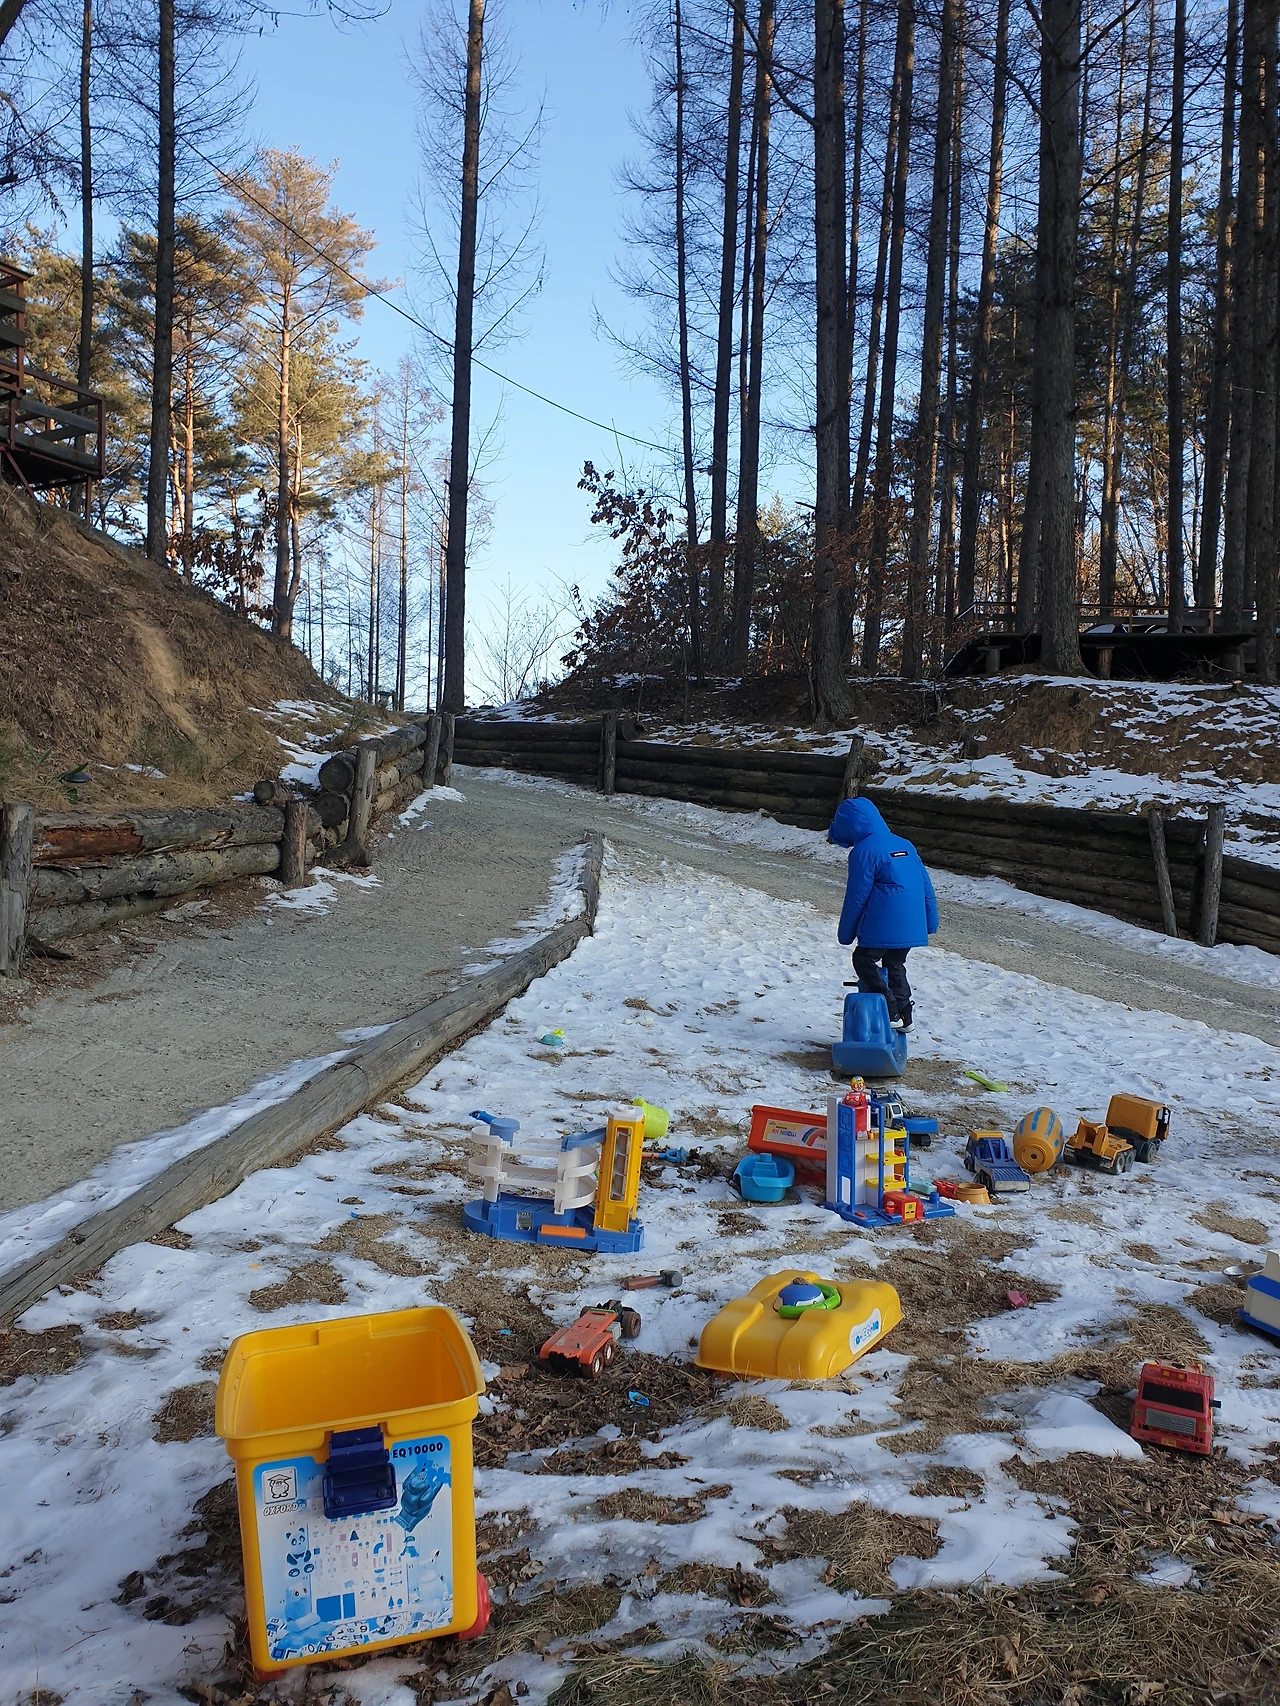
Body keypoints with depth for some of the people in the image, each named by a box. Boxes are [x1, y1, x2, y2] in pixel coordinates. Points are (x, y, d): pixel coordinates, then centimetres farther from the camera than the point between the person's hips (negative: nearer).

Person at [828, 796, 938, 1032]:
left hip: (883, 926, -8)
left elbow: (857, 896, -9)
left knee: (864, 960, 5)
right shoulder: (905, 845, 14)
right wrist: (930, 921, 23)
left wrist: (846, 932, 0)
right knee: (895, 966, 20)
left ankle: (890, 1013, 0)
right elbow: (926, 886, 17)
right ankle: (904, 1016, 20)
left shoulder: (863, 851, -10)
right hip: (912, 925, 8)